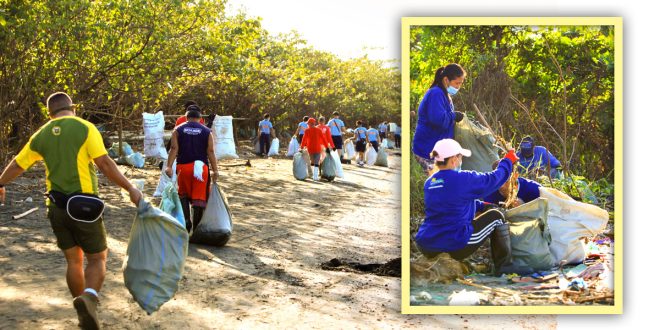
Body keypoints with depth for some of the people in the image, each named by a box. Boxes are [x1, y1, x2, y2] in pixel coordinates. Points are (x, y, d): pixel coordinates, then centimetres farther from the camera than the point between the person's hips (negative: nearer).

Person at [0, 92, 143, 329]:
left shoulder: (41, 134, 9)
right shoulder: (85, 128, -5)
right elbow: (104, 163, -15)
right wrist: (130, 189, -12)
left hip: (57, 207, 5)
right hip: (83, 204, -4)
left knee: (73, 261, 15)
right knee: (97, 259, 5)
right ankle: (88, 297, -23)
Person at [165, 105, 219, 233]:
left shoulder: (178, 130, 5)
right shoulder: (206, 131, 3)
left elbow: (174, 149, -5)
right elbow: (210, 152, -2)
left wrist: (169, 166, -8)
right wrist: (215, 170, -1)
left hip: (183, 166, 1)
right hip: (201, 167, -1)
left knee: (183, 195, 19)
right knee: (199, 197, 2)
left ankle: (186, 220, 5)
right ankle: (196, 227, 0)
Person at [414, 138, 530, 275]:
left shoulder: (429, 183, 9)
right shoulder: (463, 179, -13)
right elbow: (492, 179, 3)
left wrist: (482, 205, 31)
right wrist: (507, 161, 20)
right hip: (455, 246, -7)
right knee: (496, 216, 13)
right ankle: (504, 265, 20)